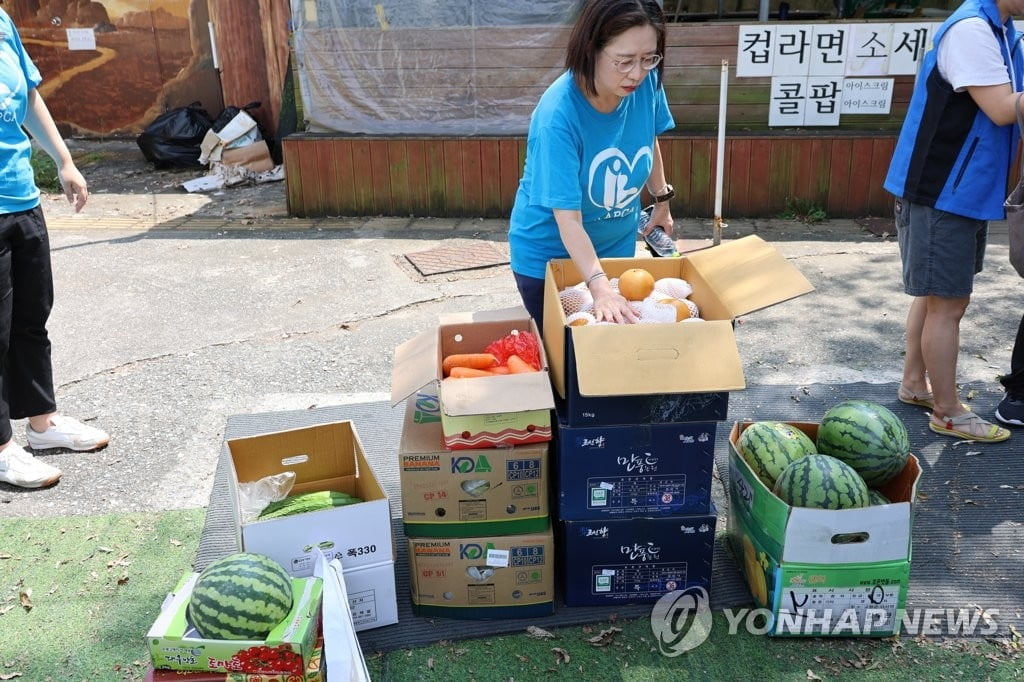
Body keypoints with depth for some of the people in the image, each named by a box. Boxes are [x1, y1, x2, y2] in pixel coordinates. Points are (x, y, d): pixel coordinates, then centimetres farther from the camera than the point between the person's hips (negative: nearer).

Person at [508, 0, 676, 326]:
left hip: (616, 246, 5)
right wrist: (600, 286, -42)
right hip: (548, 254, -5)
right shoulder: (558, 113, -31)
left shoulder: (647, 83, -15)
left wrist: (661, 200, 15)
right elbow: (567, 217, -33)